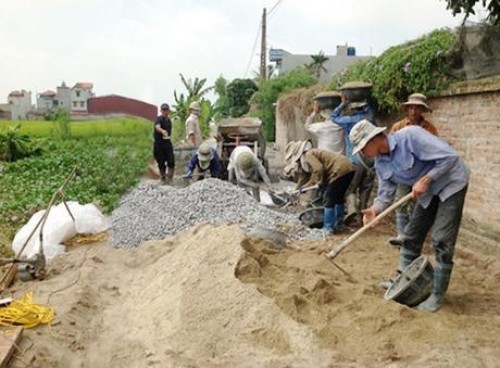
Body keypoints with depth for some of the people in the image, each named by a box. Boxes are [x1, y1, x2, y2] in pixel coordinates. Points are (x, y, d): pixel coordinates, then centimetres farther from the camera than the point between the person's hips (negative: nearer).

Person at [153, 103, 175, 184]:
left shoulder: (169, 120, 11)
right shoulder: (159, 119, -11)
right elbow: (157, 127, -34)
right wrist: (163, 131, -54)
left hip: (168, 143, 5)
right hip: (159, 144, -5)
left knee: (171, 162, -6)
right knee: (161, 163, 4)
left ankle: (169, 178, 4)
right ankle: (163, 179, 20)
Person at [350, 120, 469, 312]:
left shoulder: (410, 136, -30)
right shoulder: (381, 163, -6)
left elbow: (450, 156, -31)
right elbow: (386, 192, -5)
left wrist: (425, 180, -31)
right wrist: (375, 210, -24)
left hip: (451, 184, -8)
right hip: (428, 192, 8)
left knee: (441, 240, -9)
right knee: (411, 236, 10)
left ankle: (437, 294, 2)